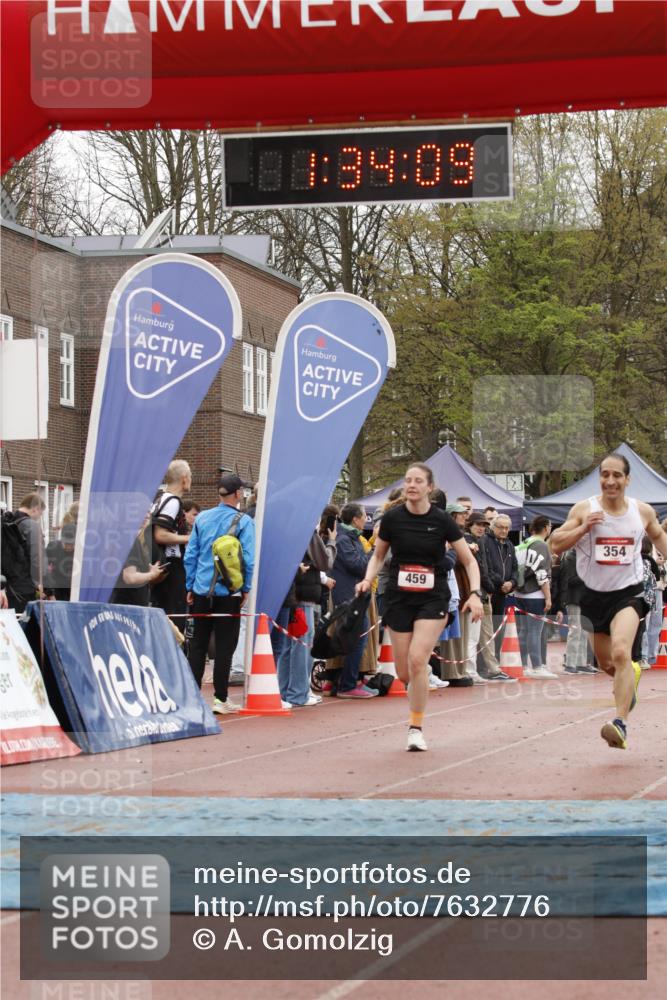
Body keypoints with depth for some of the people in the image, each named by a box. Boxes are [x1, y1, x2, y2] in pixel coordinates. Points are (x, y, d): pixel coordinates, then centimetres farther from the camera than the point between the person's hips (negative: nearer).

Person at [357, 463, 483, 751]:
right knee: (404, 673, 1)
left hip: (433, 598, -2)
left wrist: (475, 593, -14)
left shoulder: (441, 520, -6)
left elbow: (469, 560, 0)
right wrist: (368, 579, -6)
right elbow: (378, 555, 13)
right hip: (399, 598, 2)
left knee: (417, 658, -20)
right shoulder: (392, 518, -2)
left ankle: (416, 727, -7)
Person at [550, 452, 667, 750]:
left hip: (628, 593, -2)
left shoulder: (643, 511, -2)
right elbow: (555, 544, -8)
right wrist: (583, 528, -22)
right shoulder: (584, 509, -8)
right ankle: (631, 674, 53)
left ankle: (621, 724, -29)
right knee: (605, 663, 16)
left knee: (621, 652, -26)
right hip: (595, 594, 2)